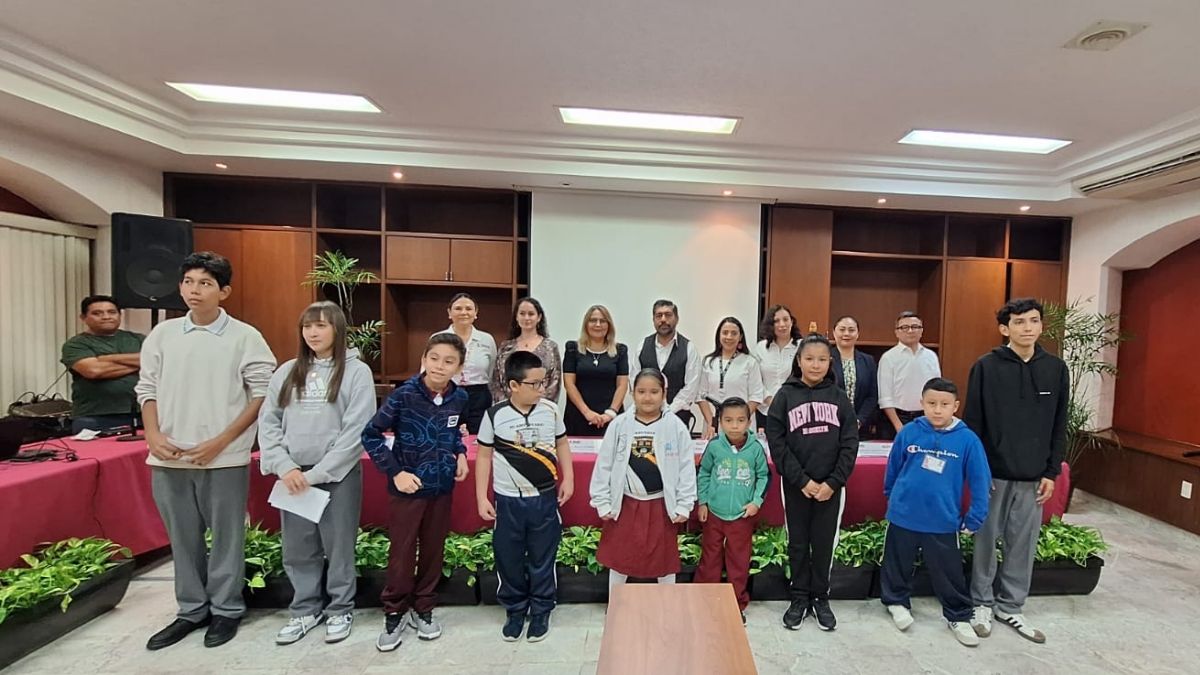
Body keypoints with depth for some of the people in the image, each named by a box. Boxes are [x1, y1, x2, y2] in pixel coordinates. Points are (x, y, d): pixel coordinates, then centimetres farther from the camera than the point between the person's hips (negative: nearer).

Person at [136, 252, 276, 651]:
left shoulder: (245, 337, -7)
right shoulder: (162, 334, 6)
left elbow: (262, 394, -8)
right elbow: (147, 389, 11)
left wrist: (221, 441, -12)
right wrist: (153, 436, -4)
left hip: (224, 459, -4)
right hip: (169, 458, 4)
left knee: (225, 537, 8)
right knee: (183, 539, 17)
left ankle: (226, 609, 26)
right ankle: (191, 609, 34)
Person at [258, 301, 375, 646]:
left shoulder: (357, 371, -7)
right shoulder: (287, 372, 7)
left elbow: (356, 431, -12)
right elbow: (268, 421, 6)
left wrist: (317, 473, -13)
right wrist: (283, 466, -8)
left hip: (338, 474, -4)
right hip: (293, 475, 4)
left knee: (338, 546, 8)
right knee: (297, 549, 15)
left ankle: (340, 610, 28)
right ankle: (305, 610, 35)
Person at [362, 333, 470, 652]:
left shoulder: (459, 398, -5)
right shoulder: (404, 395, -17)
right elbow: (371, 435, -11)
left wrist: (460, 454, -3)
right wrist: (395, 471, -15)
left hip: (442, 487, 4)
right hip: (408, 487, -3)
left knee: (433, 550, 15)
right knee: (402, 553, 7)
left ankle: (423, 610, 34)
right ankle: (394, 614, 29)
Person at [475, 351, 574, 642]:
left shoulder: (551, 410, -5)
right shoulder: (495, 415, -10)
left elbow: (561, 444, 8)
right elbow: (484, 456, -3)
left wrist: (568, 478, 2)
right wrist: (482, 498, -3)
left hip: (545, 498, 1)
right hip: (508, 500, -1)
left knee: (542, 559, 13)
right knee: (509, 559, 14)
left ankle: (541, 612, 34)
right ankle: (514, 610, 36)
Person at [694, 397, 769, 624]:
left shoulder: (756, 448, -11)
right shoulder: (714, 446, -11)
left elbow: (763, 476, 2)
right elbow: (703, 473, 1)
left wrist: (756, 501, -7)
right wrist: (702, 502, 0)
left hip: (743, 515, 0)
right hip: (714, 513, 0)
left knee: (739, 562, 14)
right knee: (710, 558, 14)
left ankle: (738, 605, 33)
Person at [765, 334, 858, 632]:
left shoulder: (839, 397, 2)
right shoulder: (785, 395, -4)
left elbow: (850, 443, -1)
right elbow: (776, 442, -7)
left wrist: (833, 482, -9)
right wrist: (802, 480, -12)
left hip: (831, 486, 1)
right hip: (796, 485, -1)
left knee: (824, 543, 12)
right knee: (798, 543, 11)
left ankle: (821, 598, 31)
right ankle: (799, 598, 28)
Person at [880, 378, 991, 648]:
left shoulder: (968, 439, -11)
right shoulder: (908, 432, -10)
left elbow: (980, 481, -4)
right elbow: (893, 468, 5)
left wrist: (974, 519, -3)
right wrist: (891, 497, 16)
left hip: (943, 521, 0)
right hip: (902, 516, 1)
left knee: (949, 573, 14)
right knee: (898, 565, 17)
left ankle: (959, 617, 36)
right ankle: (897, 601, 39)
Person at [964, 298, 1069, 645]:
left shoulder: (1056, 369, 3)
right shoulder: (986, 367, -8)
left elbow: (1059, 426, 7)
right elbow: (972, 423, -6)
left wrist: (1052, 472, 3)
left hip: (1034, 476, 3)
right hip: (993, 473, -3)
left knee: (1023, 544, 12)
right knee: (986, 539, 8)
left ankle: (1011, 606, 29)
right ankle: (982, 603, 24)